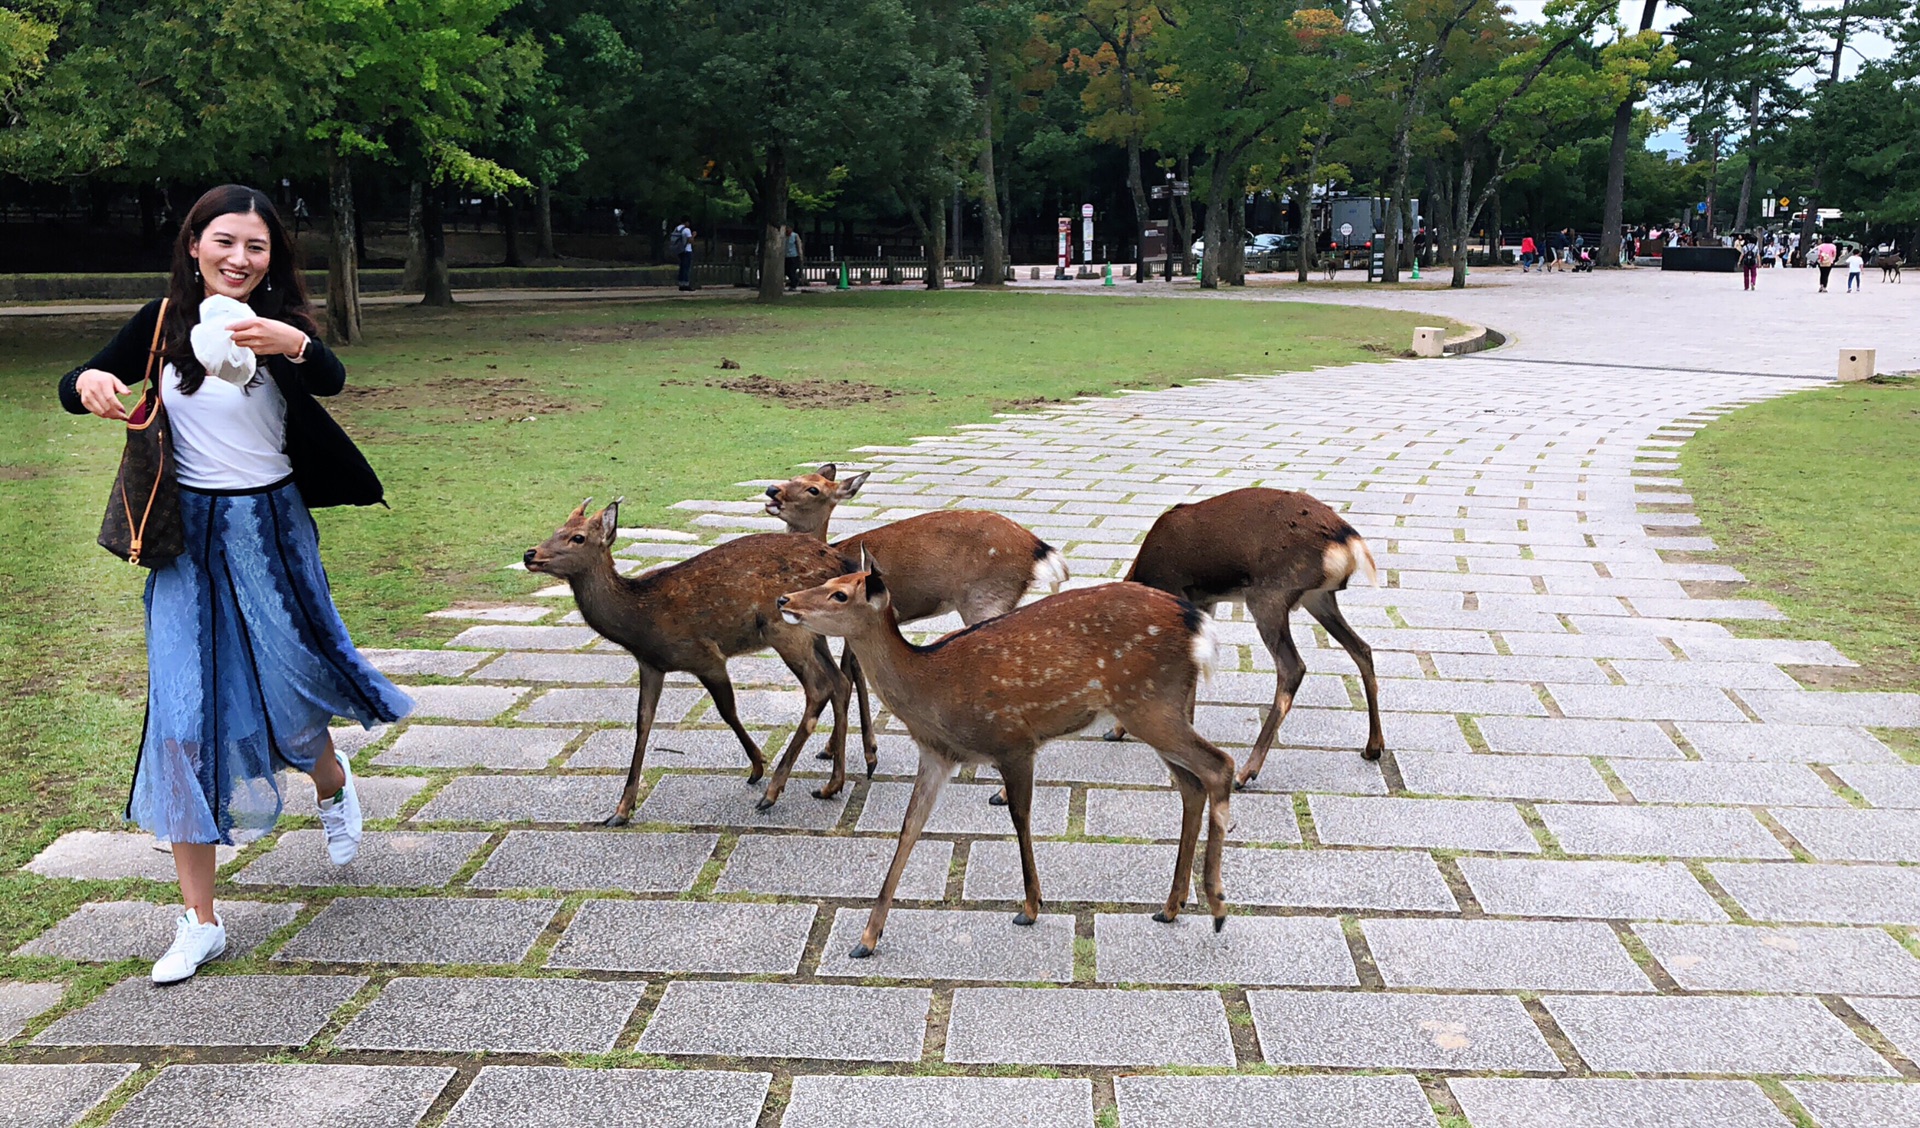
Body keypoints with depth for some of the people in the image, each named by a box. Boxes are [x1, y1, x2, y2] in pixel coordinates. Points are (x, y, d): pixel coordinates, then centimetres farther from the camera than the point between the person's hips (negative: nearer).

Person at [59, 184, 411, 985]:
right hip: (187, 535, 1)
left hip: (270, 528, -1)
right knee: (182, 713, -3)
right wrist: (90, 385, -19)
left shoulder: (283, 324, -6)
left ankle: (332, 783, 47)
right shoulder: (165, 321, 0)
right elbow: (76, 384, 6)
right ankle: (199, 920, 5)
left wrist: (291, 345, -49)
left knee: (288, 686, 7)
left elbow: (333, 380, -27)